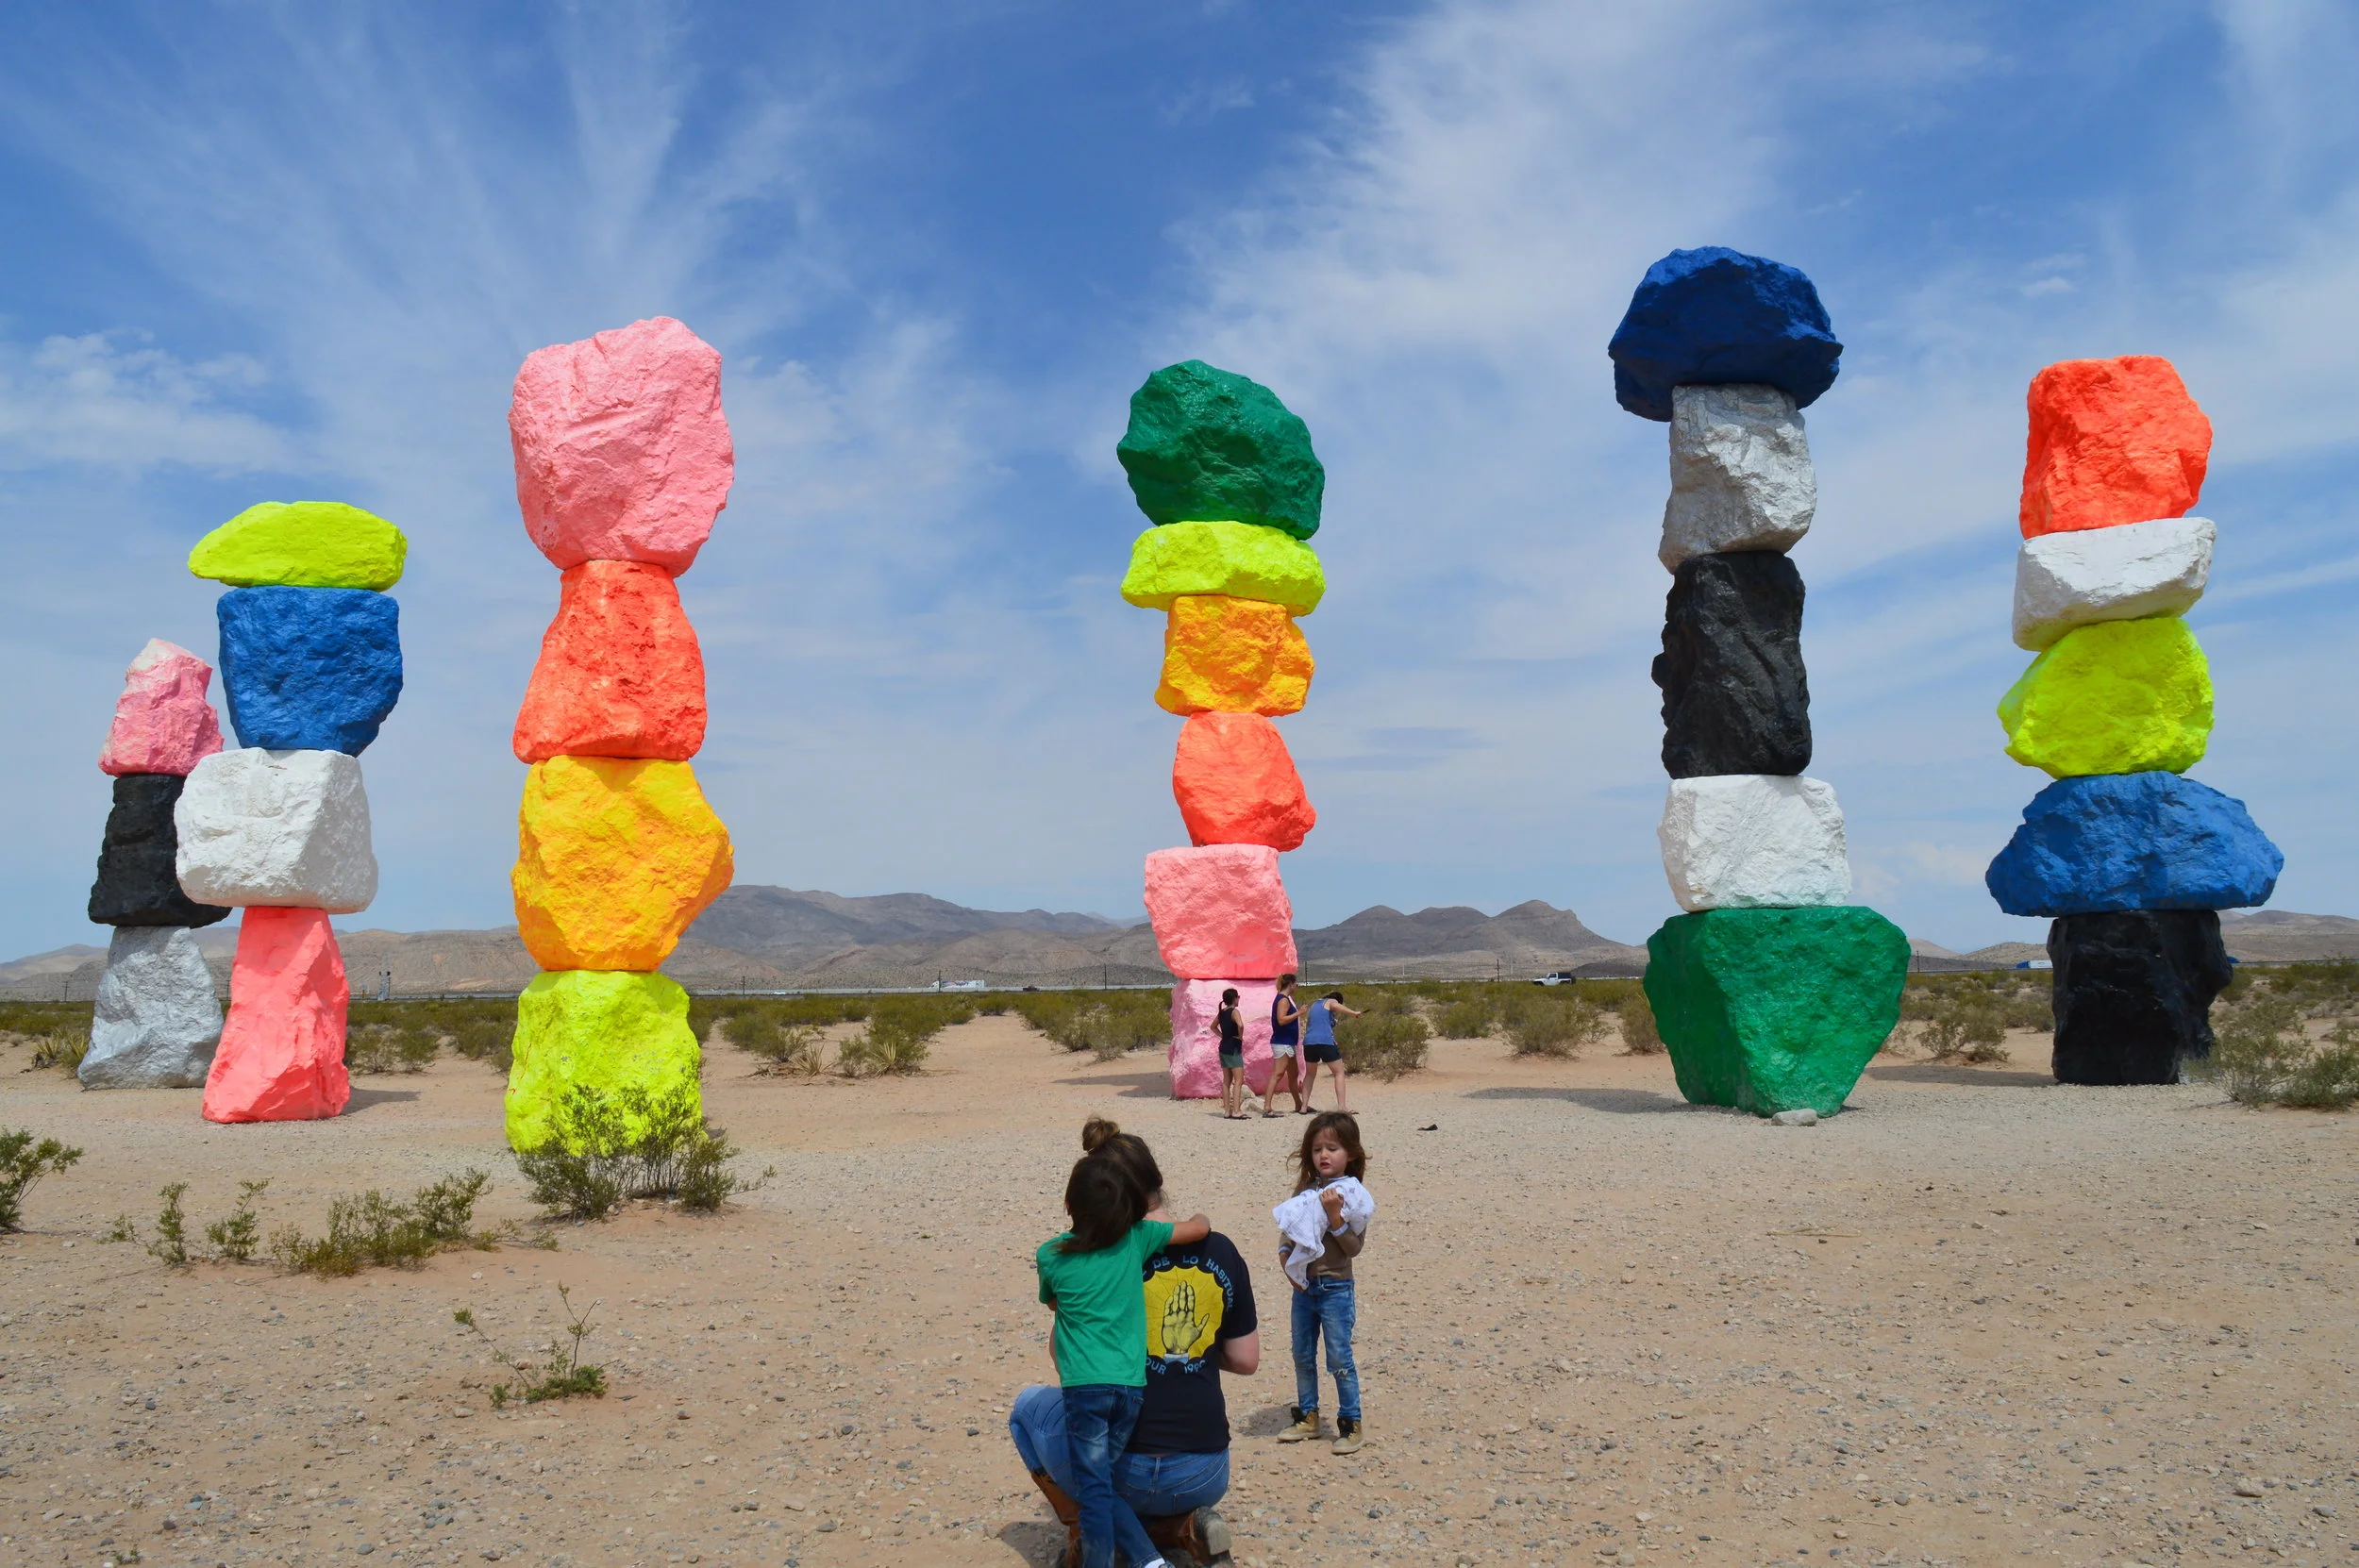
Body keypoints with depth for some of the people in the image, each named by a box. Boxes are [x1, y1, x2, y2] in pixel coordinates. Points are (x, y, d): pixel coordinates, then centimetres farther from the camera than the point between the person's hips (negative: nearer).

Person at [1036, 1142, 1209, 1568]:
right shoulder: (1138, 1238, 2)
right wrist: (1196, 1217, 29)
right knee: (1100, 1483, 17)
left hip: (1085, 1388, -3)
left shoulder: (1050, 1256, 2)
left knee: (1094, 1489, 3)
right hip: (1132, 1385, 3)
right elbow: (1201, 1228, 7)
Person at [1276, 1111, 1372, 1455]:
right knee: (1302, 1355, 14)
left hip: (1336, 1288, -5)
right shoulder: (1305, 1190, 2)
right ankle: (1308, 1417, 29)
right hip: (1303, 1285, 5)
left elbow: (1354, 1247, -16)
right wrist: (1286, 1258, -10)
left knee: (1339, 1359, 0)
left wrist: (1334, 1214, -26)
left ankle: (1351, 1423, 14)